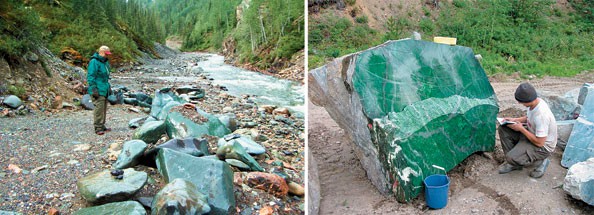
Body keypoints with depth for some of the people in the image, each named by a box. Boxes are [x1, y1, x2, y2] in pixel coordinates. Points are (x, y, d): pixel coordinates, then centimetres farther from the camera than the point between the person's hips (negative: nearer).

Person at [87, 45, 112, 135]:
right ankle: (98, 128, -7)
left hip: (104, 90, 9)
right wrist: (94, 89, -20)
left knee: (104, 108, 13)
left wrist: (108, 86, 26)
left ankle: (102, 126, 22)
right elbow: (90, 76, -16)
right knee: (99, 108, -11)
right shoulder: (94, 62, -13)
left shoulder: (105, 62, 16)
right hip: (98, 90, -9)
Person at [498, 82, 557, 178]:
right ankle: (512, 163, 7)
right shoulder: (534, 102, -9)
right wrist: (515, 120, -2)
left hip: (543, 146, -9)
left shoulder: (541, 115, -36)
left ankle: (540, 162, 3)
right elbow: (529, 118, 15)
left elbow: (539, 142, -29)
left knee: (512, 158, -25)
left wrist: (521, 128, -21)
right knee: (503, 129, -1)